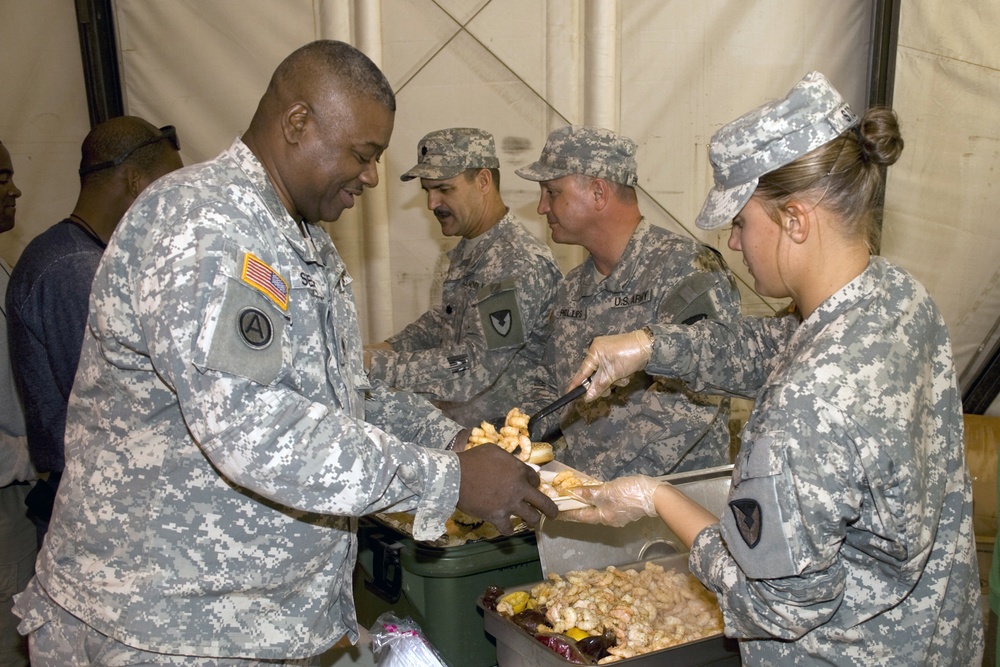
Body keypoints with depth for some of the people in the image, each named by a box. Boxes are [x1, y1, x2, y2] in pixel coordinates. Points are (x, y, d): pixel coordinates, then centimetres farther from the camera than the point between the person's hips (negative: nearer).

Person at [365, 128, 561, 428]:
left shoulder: (520, 265, -21)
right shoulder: (470, 249, 9)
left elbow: (473, 369, -24)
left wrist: (376, 364, -22)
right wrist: (390, 348, 4)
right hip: (453, 419, 8)